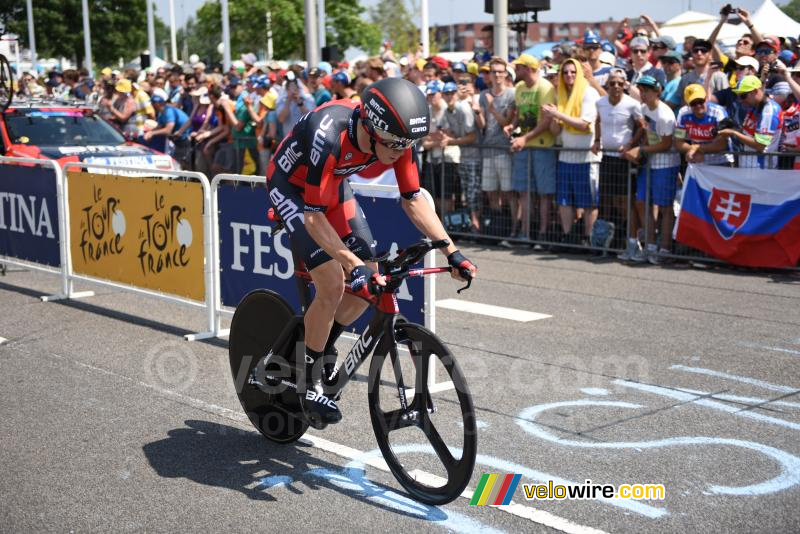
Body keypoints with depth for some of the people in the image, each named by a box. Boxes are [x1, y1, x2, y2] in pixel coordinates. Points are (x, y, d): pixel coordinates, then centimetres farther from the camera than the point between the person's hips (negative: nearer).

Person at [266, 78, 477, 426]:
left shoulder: (394, 137, -22)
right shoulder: (330, 137, -40)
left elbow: (413, 200, -11)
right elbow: (314, 217, -35)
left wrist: (452, 253, -17)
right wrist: (353, 265, -43)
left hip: (332, 185, 6)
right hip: (291, 186, -6)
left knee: (370, 283, -2)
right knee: (333, 283, -19)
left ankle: (320, 347, 23)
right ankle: (309, 384, -1)